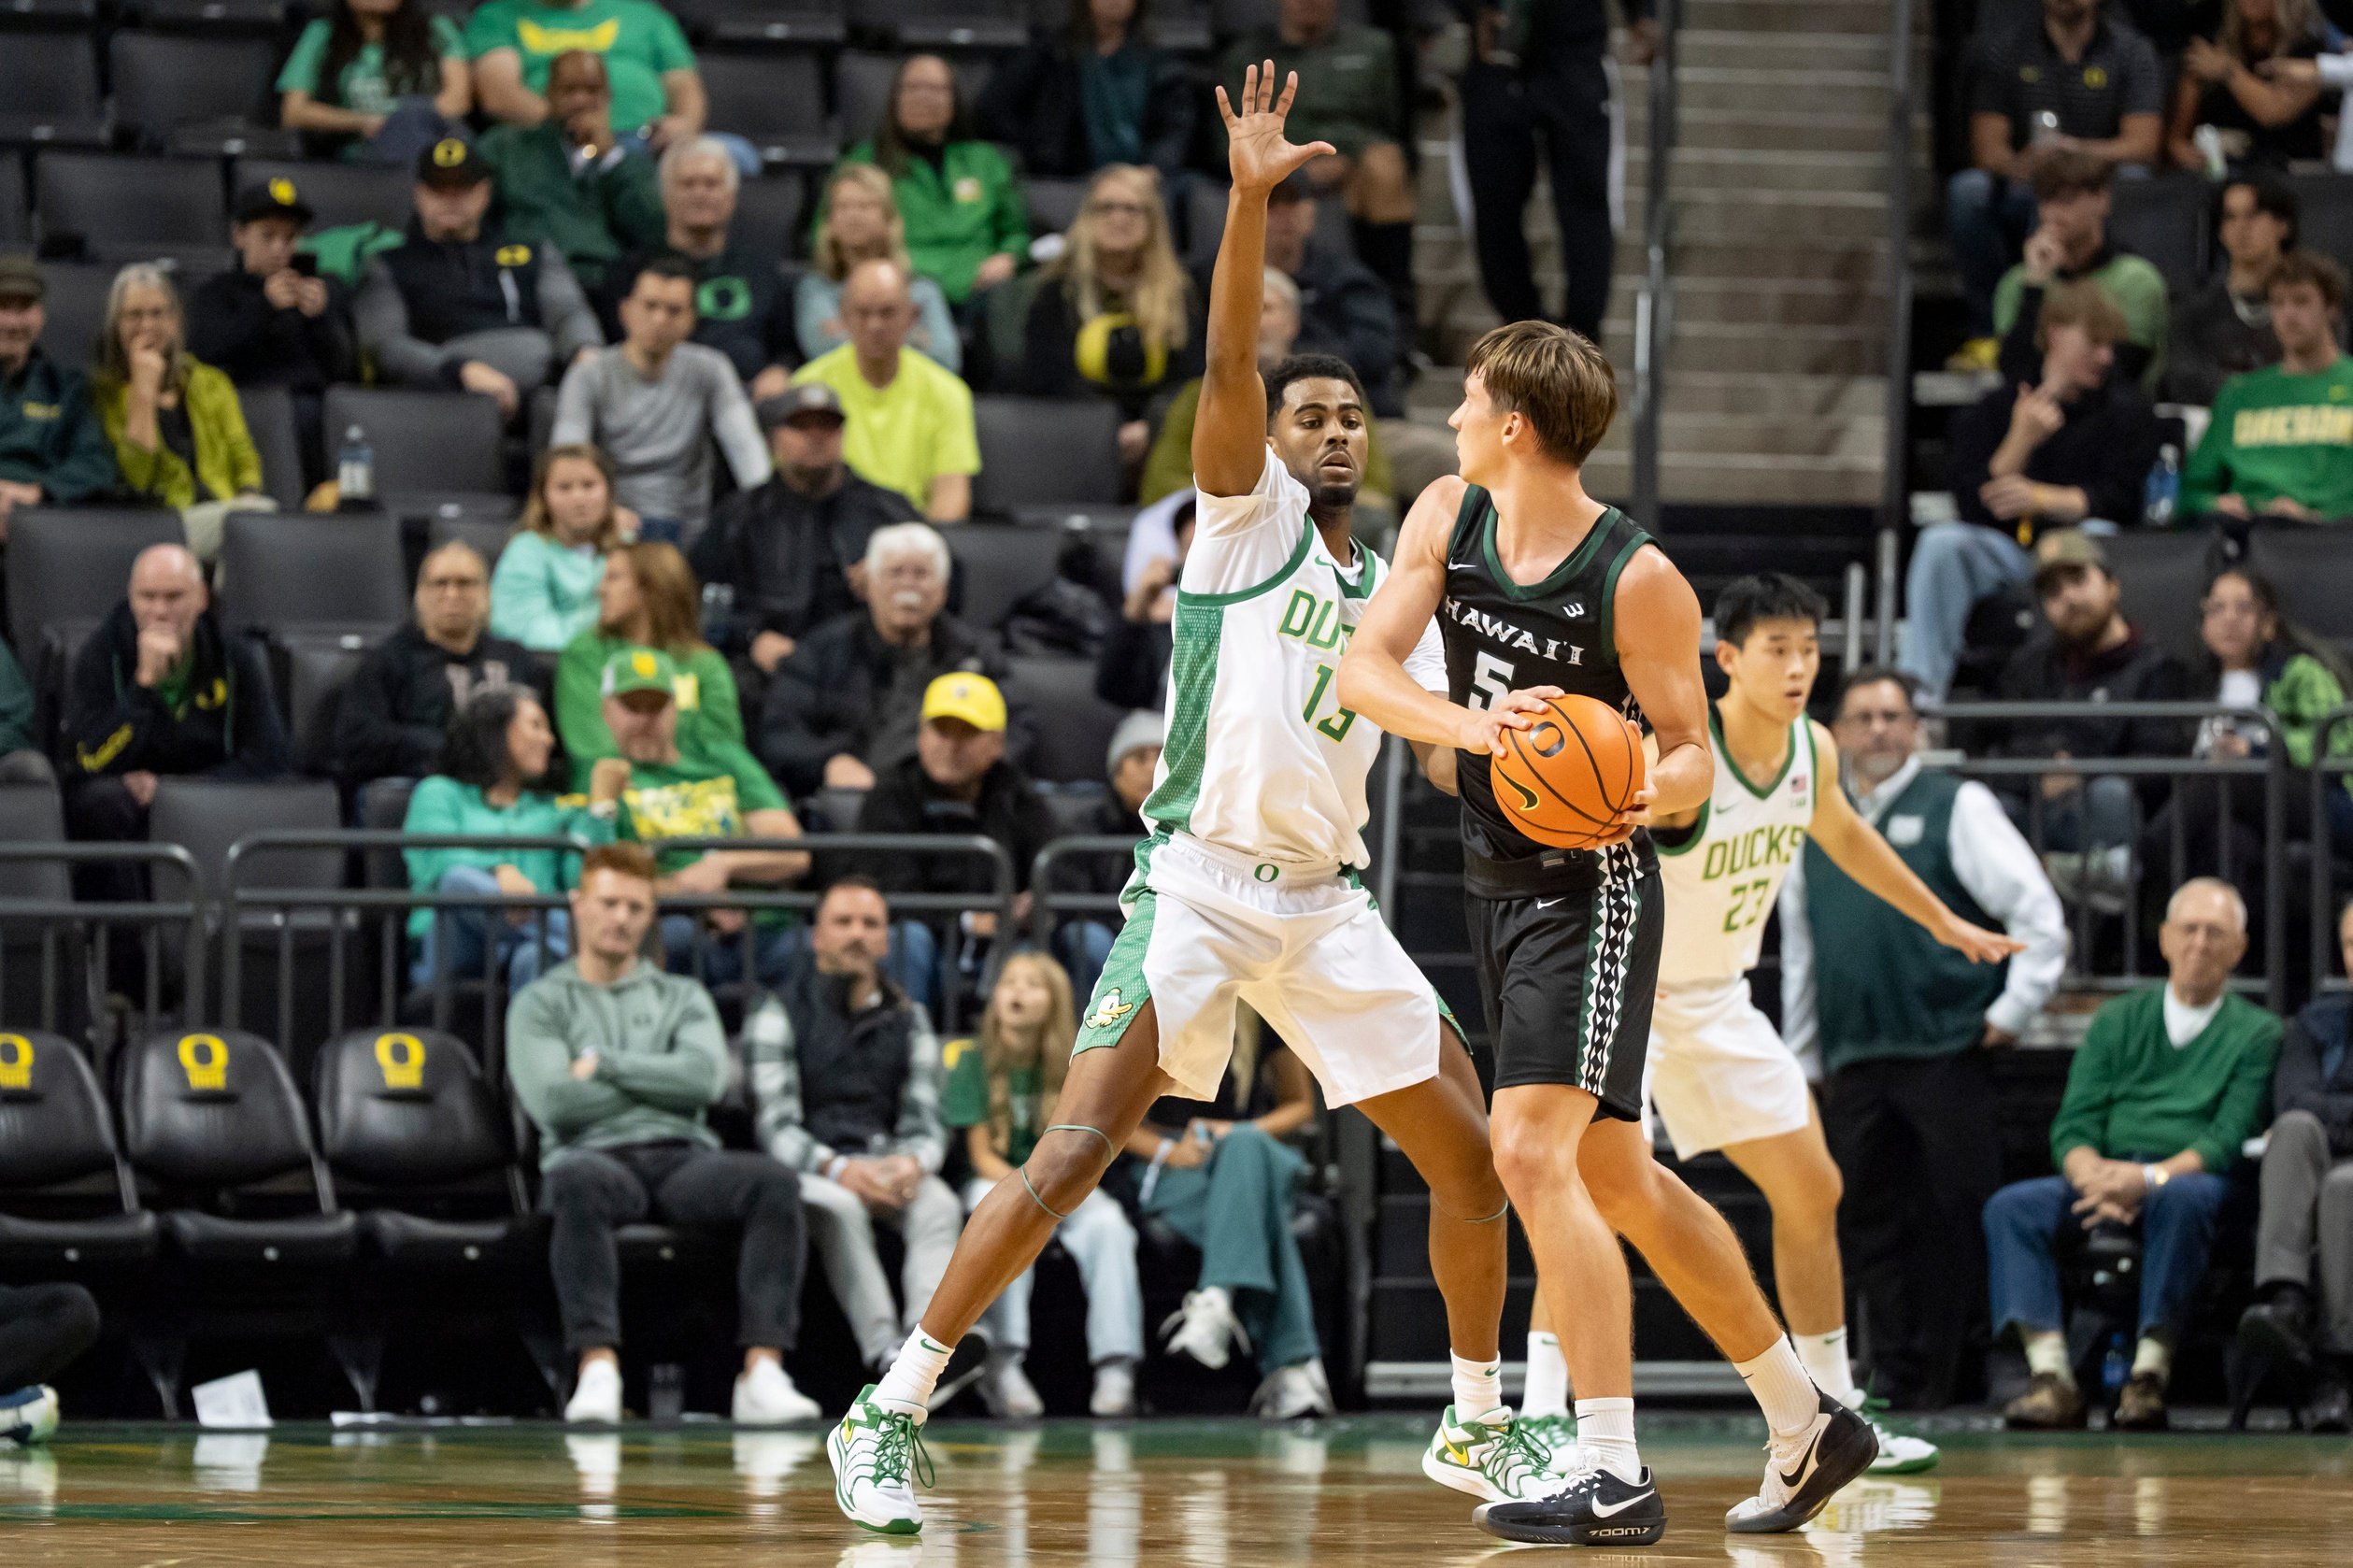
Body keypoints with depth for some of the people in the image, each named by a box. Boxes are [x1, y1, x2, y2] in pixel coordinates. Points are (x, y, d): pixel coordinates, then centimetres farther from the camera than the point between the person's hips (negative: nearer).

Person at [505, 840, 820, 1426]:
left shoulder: (682, 997, 23)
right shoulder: (540, 1003, 16)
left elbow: (706, 1077, 2)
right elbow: (553, 1102, -3)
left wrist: (604, 1065, 0)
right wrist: (659, 1081, 4)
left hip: (685, 1160, 3)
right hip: (596, 1157, -3)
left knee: (772, 1180, -30)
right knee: (578, 1182, -41)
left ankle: (763, 1372, -39)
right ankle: (598, 1368, -48)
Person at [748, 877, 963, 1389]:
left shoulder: (908, 1022, 17)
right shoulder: (781, 1016, 6)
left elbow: (926, 1123, 9)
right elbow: (777, 1128, -5)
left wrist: (911, 1164, -16)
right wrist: (838, 1169, -24)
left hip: (886, 1161, 3)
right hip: (807, 1171, -3)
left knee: (940, 1206, -31)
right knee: (841, 1208, -37)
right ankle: (887, 1353, -50)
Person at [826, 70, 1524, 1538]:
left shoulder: (1392, 588, 18)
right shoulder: (1249, 517, 2)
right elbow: (1227, 363, -13)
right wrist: (1251, 199, -26)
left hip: (1327, 902, 6)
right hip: (1201, 880, -6)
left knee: (1474, 1158, 5)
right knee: (1076, 1154, -17)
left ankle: (1480, 1427, 24)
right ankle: (890, 1417, -13)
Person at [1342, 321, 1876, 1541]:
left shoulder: (1638, 582, -17)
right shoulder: (1447, 521, 0)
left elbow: (1692, 758, -9)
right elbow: (1362, 671, -10)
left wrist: (1650, 790, -32)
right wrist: (1476, 727, -28)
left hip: (1592, 892, -8)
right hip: (1499, 884, 8)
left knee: (1532, 1154, -20)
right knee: (1617, 1177, 14)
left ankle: (1612, 1475, -20)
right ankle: (1807, 1425, 26)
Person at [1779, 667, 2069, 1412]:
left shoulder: (1957, 807, 1)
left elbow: (2040, 915, -2)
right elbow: (1799, 951, 23)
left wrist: (2011, 1013, -6)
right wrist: (1802, 1059, 20)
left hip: (1947, 1053, -5)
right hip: (1853, 1063, 5)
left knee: (1956, 1219, -5)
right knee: (1869, 1222, 3)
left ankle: (1938, 1377, -1)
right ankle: (1893, 1375, 8)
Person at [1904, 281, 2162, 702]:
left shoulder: (2126, 407, 10)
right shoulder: (1997, 409, 11)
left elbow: (2120, 500, -5)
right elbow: (1973, 506, -2)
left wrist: (2043, 499, -22)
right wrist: (2021, 441, -17)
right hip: (2007, 553, 2)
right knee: (1940, 542, -28)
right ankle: (1920, 688, -35)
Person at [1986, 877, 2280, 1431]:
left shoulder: (2256, 1032, 9)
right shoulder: (2118, 1021, 19)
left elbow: (2229, 1139, -4)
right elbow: (2073, 1125, 10)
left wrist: (2150, 1178, -21)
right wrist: (2095, 1181, -14)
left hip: (2191, 1179, -3)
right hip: (2103, 1177, 3)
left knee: (2181, 1198, -40)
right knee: (2011, 1206, -25)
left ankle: (2150, 1375, -41)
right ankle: (2051, 1378, -36)